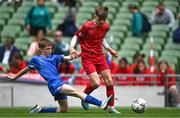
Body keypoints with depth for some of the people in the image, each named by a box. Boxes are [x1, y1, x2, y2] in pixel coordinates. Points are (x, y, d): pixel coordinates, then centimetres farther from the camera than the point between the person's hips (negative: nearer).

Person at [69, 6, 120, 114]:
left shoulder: (106, 26, 2)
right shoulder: (87, 26, -15)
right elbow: (77, 36, -1)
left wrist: (109, 49, 15)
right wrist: (71, 47, -15)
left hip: (100, 57, 6)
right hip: (87, 58, -6)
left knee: (109, 81, 0)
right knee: (96, 83, -17)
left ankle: (111, 107, 12)